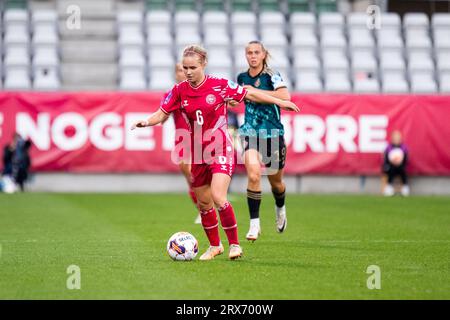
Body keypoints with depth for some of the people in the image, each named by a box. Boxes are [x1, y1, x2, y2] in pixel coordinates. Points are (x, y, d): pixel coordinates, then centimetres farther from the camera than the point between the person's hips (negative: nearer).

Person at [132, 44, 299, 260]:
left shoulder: (220, 85, -9)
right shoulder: (179, 91, 0)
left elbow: (249, 95, 1)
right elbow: (161, 114, 4)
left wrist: (279, 101, 2)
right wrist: (146, 122, -17)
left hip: (220, 149, -4)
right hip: (197, 152, 5)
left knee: (218, 197, -20)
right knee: (203, 203, 11)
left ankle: (234, 244, -5)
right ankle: (214, 245, 31)